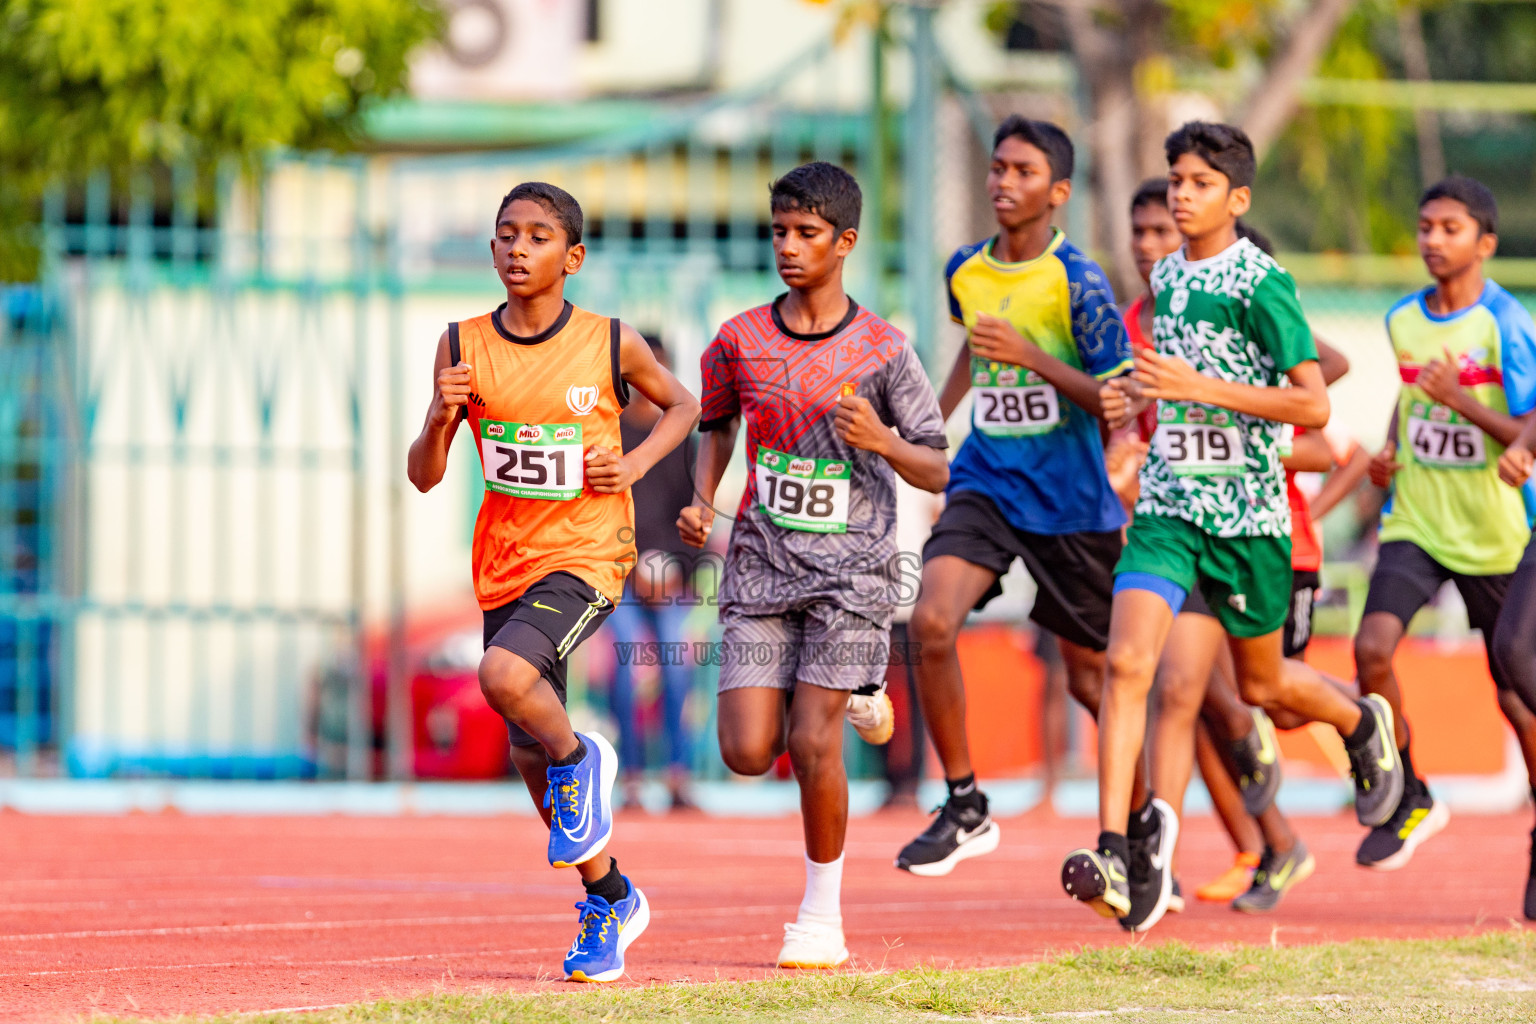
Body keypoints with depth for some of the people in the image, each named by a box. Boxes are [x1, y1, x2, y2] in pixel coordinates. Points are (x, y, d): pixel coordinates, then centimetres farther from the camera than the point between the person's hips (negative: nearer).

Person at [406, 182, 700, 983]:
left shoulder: (610, 345, -7)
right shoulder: (464, 347, -1)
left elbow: (681, 405, 12)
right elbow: (425, 476, 1)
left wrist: (635, 464, -5)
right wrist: (441, 416, -19)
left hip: (587, 556, -4)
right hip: (504, 561, 5)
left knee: (503, 676, -31)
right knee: (529, 754, 10)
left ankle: (580, 759, 1)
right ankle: (609, 900, 29)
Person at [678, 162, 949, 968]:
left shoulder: (881, 352, -5)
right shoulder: (739, 341, 2)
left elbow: (939, 471, 1)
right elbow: (717, 424, 21)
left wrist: (882, 442, -19)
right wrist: (702, 499, 4)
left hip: (849, 565, -3)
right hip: (762, 561, 3)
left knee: (812, 742, -11)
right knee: (748, 753, -7)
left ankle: (822, 914, 6)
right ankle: (844, 696, 29)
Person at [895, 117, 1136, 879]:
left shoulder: (1077, 284, -14)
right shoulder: (965, 271, 4)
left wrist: (1032, 356, -24)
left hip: (1071, 502, -4)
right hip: (985, 486, 4)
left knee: (1091, 676, 8)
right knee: (931, 622, -20)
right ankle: (965, 808, -8)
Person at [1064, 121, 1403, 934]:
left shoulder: (1261, 283, -12)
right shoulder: (1164, 278, 9)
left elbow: (1313, 405, -16)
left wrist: (1200, 389, -22)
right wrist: (1143, 397, 9)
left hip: (1247, 516, -4)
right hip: (1167, 508, 4)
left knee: (1260, 686, 13)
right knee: (1127, 663, -16)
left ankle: (1363, 726, 47)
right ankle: (1118, 854, -21)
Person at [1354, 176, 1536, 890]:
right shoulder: (1402, 320, 6)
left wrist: (1460, 401, -27)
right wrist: (1388, 453, 9)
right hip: (1414, 523, 4)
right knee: (1373, 646, -19)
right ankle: (1408, 801, -1)